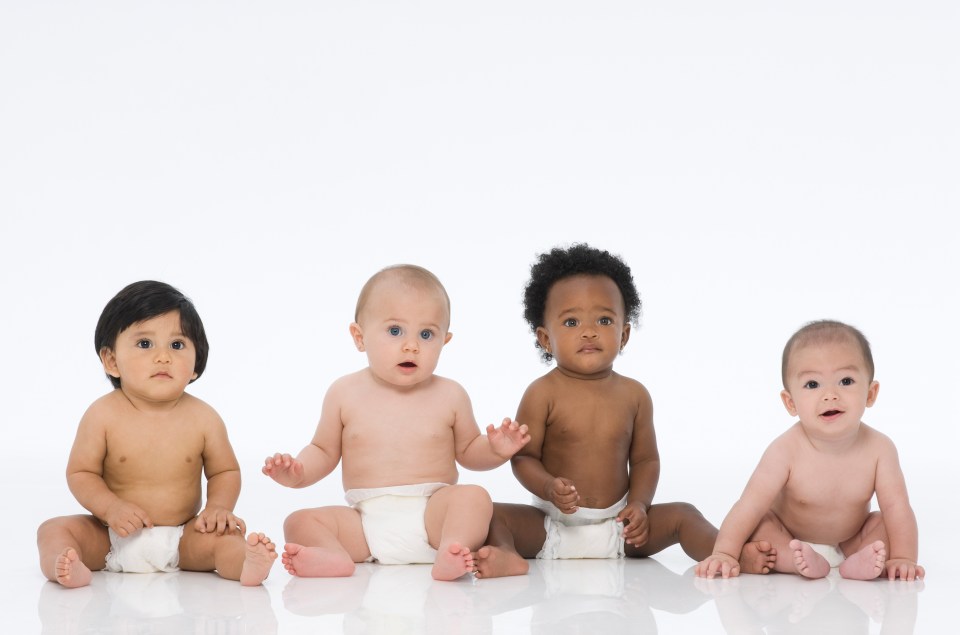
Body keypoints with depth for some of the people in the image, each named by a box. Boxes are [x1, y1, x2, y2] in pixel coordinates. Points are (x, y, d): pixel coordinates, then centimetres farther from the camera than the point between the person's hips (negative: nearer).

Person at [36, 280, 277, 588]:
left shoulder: (203, 418, -6)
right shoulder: (103, 415, -10)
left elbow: (225, 471, 6)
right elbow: (80, 472, -2)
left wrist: (219, 506, -14)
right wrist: (110, 507, -19)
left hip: (183, 539, 0)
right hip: (113, 538, 0)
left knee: (223, 537, -24)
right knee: (54, 530, -20)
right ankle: (65, 567, -49)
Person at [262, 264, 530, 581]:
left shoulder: (450, 396, 5)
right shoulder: (345, 394, 5)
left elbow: (467, 451, 16)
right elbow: (324, 451, 15)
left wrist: (495, 450, -6)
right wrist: (297, 472, -6)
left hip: (431, 513, -1)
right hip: (365, 522, 1)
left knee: (474, 497, -28)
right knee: (299, 522, -18)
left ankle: (452, 551, -51)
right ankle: (332, 555, -46)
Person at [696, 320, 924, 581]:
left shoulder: (878, 448, -21)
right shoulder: (786, 451, -28)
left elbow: (897, 507, -20)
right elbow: (751, 505, -29)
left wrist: (903, 559, -31)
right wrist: (724, 554, -37)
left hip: (849, 541, 2)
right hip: (789, 541, -2)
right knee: (758, 526, -26)